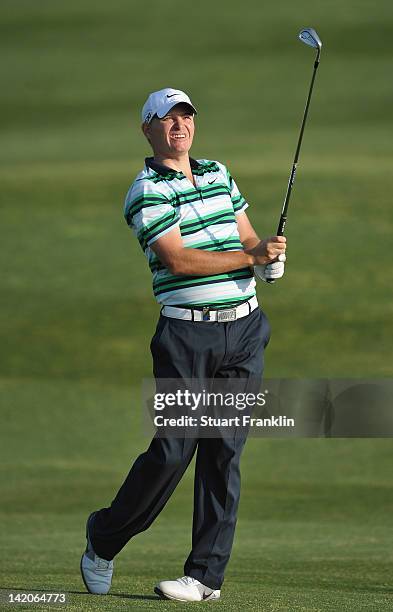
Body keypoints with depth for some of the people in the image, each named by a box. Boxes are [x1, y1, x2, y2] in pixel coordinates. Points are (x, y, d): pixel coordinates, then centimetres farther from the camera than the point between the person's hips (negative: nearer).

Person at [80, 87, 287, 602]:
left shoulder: (219, 174, 16)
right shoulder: (146, 191, -5)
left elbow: (248, 237, 21)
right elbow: (177, 259, -15)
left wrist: (269, 257, -3)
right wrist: (251, 257, -18)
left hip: (244, 328, 5)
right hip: (187, 333, -5)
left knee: (224, 453, 0)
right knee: (173, 450, -7)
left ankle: (207, 574, 3)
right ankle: (103, 541, 15)